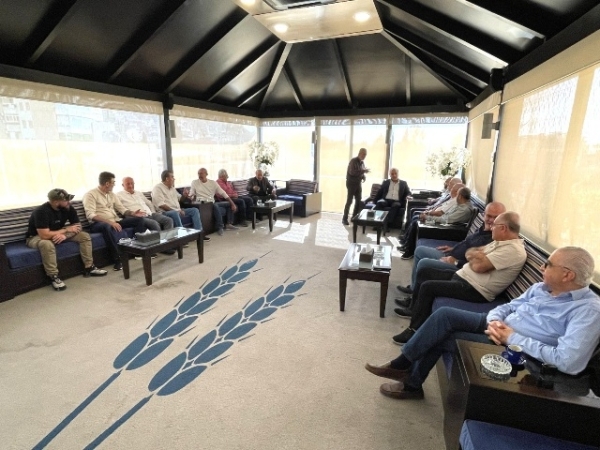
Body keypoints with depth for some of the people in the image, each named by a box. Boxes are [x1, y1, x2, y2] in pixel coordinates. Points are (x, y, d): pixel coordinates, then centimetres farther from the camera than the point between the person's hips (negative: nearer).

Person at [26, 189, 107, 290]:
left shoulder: (69, 208, -12)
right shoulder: (41, 211, -29)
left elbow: (78, 226, -8)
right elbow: (45, 235, -34)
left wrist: (65, 235, -28)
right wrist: (67, 229, -23)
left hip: (59, 234, 6)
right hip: (36, 237, -6)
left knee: (85, 236, -10)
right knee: (47, 244, -40)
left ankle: (89, 268, -5)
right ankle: (54, 277, -26)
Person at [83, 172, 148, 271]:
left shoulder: (111, 194, 16)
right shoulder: (90, 194, -7)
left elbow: (122, 209, 12)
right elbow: (90, 215, -19)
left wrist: (132, 213, -10)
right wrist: (110, 222, -31)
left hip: (115, 221, 7)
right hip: (99, 224, -7)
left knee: (139, 219, -6)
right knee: (107, 226, -42)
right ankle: (118, 259, -36)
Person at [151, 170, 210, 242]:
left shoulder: (172, 187, 18)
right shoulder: (158, 188, -8)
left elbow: (179, 198, 29)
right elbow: (161, 205, -19)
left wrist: (184, 195, 5)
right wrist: (175, 210, -23)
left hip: (177, 211, 9)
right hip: (166, 212, -8)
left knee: (195, 210, -3)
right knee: (174, 213, -40)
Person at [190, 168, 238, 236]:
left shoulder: (213, 182, 9)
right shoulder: (194, 182, 6)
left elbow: (223, 193, 4)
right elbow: (191, 195, 3)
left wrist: (232, 204, -3)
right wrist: (191, 197, -23)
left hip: (212, 203, 5)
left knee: (229, 204, -3)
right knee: (215, 205, -35)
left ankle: (228, 223, -1)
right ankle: (220, 227, -27)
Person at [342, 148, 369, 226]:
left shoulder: (362, 162, 12)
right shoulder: (353, 161, -13)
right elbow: (352, 172, -26)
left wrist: (364, 176, -1)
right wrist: (363, 171, -29)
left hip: (358, 184, 7)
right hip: (351, 183, -7)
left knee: (358, 201, 6)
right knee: (349, 201, -7)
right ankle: (344, 219, 0)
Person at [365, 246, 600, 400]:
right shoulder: (542, 287, 6)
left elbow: (568, 362, -29)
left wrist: (513, 338, -23)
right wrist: (494, 321, -12)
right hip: (497, 327, 7)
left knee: (441, 337, -18)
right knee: (445, 315, -14)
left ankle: (402, 366, 7)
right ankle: (409, 377, -1)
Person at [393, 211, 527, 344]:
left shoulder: (513, 250, -20)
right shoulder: (501, 242, 11)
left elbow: (478, 266, -27)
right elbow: (469, 253, 13)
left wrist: (474, 255, -6)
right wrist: (476, 255, -10)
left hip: (475, 290, -10)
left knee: (428, 287, -17)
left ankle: (415, 330, -4)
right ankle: (415, 311, 25)